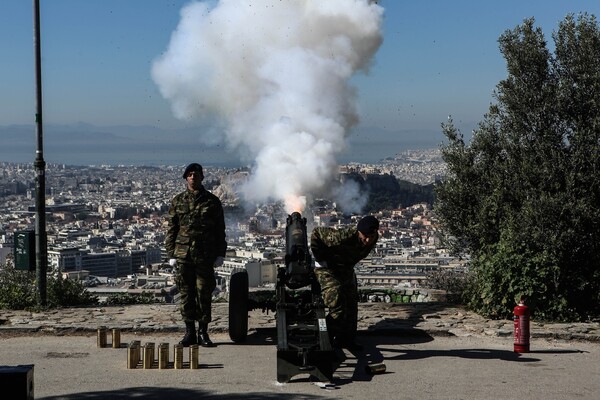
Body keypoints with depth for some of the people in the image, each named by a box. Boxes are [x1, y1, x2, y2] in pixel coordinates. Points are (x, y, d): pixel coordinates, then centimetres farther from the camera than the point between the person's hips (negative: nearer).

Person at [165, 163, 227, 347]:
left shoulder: (212, 201, 6)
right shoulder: (178, 201, 7)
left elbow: (220, 230, 8)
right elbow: (171, 229, 8)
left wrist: (220, 254, 2)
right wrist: (171, 254, 2)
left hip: (205, 256, -1)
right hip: (183, 254, 1)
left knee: (204, 294, 0)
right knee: (186, 294, 4)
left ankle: (203, 332, 9)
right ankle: (190, 332, 12)